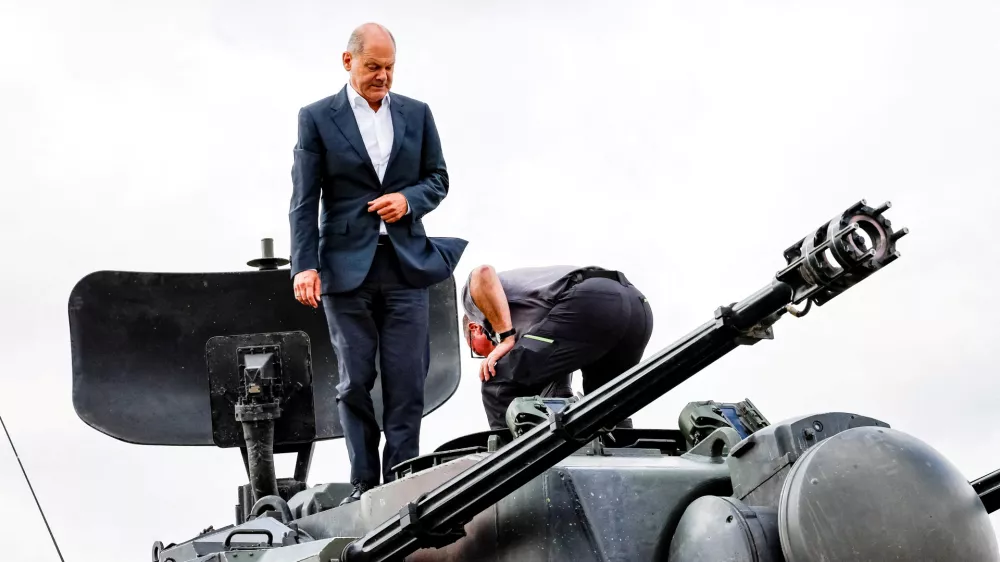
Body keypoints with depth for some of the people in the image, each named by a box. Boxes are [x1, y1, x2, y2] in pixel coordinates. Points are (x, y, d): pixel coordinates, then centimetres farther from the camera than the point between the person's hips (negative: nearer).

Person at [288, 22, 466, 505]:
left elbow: (438, 178, 15)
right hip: (347, 268, -2)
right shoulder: (317, 118, 1)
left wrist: (408, 199, -7)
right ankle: (363, 483, 12)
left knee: (407, 383, 0)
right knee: (355, 382, 4)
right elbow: (304, 200, -2)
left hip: (407, 265, 2)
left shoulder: (416, 114, 10)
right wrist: (305, 265, -12)